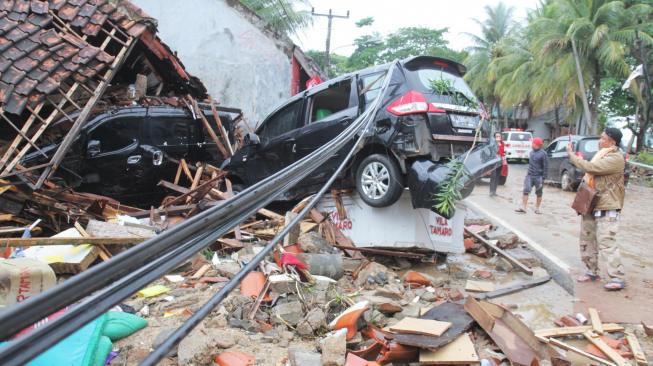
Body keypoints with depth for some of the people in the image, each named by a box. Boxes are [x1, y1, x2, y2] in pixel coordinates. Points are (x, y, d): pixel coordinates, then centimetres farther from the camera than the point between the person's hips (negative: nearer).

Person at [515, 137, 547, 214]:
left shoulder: (543, 154, -9)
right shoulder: (531, 152, 11)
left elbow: (545, 166, -9)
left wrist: (543, 178, -13)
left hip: (538, 176, -5)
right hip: (529, 175, 5)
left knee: (539, 193, 8)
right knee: (526, 191, -6)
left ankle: (537, 208, 18)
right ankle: (523, 207, -7)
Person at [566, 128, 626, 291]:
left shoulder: (615, 158, -16)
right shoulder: (602, 155, 16)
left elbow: (590, 167, -24)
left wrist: (571, 154, -13)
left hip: (607, 208, -10)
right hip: (591, 205, 10)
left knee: (606, 242, -14)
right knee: (587, 240, 12)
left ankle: (617, 278, -10)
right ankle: (592, 271, 23)